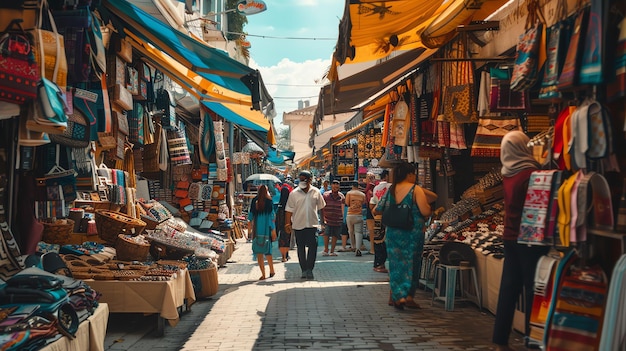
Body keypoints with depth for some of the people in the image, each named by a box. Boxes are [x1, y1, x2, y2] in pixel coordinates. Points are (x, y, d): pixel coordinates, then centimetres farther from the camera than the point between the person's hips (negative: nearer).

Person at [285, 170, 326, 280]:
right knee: (301, 248, 7)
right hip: (298, 225, 0)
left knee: (313, 246, -8)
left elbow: (321, 207, 14)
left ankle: (309, 269, 0)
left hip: (312, 224, 0)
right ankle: (304, 270, 18)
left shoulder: (316, 192, 3)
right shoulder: (294, 194, -2)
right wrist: (288, 223, -6)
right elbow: (289, 210, 0)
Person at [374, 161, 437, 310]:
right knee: (411, 263, 8)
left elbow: (377, 211, 7)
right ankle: (408, 296, 10)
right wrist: (427, 204, 5)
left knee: (396, 263, 11)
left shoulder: (391, 190, 4)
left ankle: (396, 296, 8)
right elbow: (426, 212, -16)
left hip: (393, 232, 4)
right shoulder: (416, 189, -9)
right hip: (413, 232, -4)